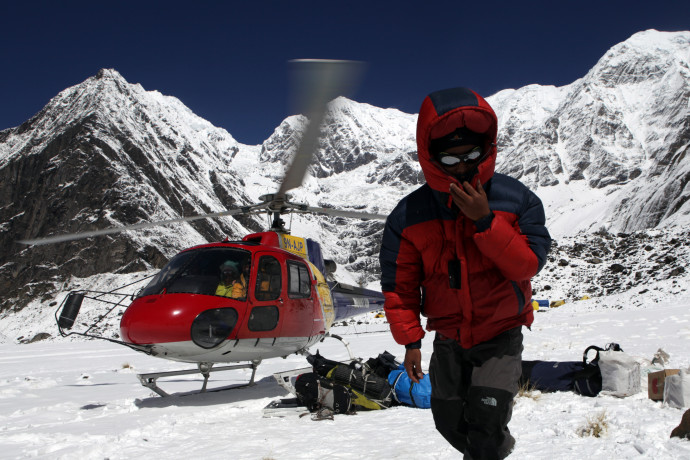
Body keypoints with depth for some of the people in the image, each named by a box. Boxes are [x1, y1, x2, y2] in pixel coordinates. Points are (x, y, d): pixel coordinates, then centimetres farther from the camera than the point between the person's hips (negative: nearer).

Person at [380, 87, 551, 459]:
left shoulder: (515, 199, -13)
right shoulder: (409, 216, -12)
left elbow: (529, 264, -19)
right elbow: (399, 285, -4)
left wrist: (485, 220, -28)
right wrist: (410, 339, -7)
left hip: (501, 335, -2)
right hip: (449, 340, 3)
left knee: (486, 426, -14)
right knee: (449, 421, 16)